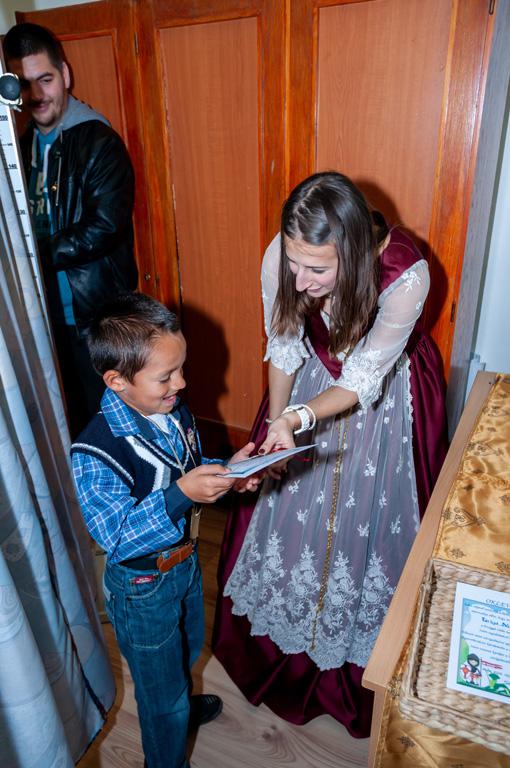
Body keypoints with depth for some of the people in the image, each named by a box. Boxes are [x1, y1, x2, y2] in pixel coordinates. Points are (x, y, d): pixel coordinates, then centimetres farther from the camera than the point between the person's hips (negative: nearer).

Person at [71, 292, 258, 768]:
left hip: (185, 562, 7)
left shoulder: (173, 411, -11)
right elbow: (116, 537, -35)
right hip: (143, 588, -7)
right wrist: (183, 493, -47)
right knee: (161, 691, 19)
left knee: (188, 649, 35)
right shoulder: (96, 452, -34)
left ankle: (181, 706, 67)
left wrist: (227, 471, -14)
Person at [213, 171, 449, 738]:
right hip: (315, 379, 3)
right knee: (291, 499, 14)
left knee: (370, 513, 11)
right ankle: (287, 635, 45)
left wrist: (300, 418, -40)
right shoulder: (280, 257, -26)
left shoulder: (406, 276, -34)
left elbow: (363, 380, -26)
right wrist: (275, 429, -8)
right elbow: (284, 350, -11)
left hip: (387, 391, -2)